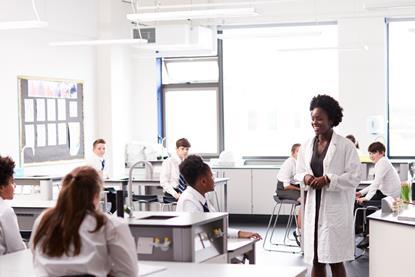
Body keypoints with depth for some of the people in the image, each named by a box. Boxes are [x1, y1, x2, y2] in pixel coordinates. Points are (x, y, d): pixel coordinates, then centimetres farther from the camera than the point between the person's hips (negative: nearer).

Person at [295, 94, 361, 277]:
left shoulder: (345, 145, -7)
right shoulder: (306, 146, 9)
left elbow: (354, 177, -9)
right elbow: (299, 172, 17)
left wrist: (328, 180, -19)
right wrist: (305, 177, -6)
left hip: (335, 208, -5)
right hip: (314, 207, 5)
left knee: (335, 261, 1)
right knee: (316, 261, 9)